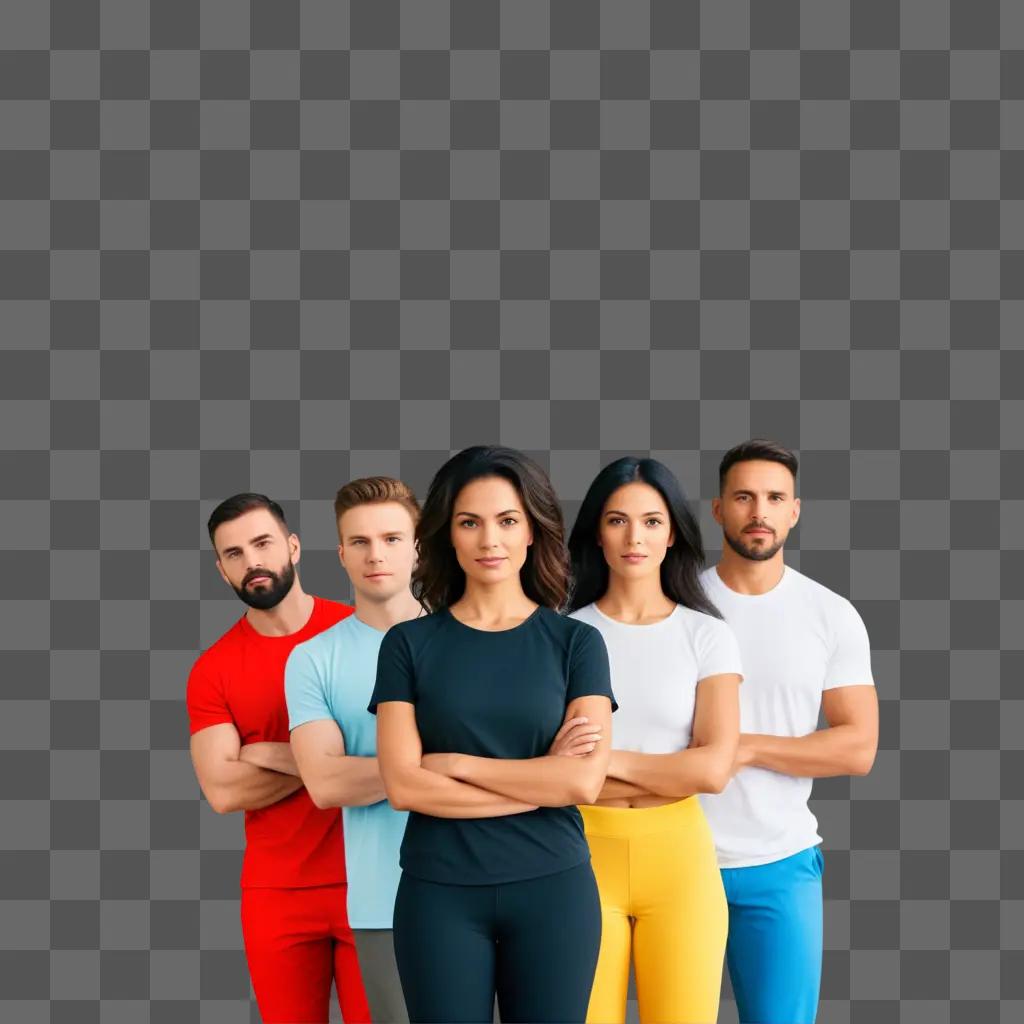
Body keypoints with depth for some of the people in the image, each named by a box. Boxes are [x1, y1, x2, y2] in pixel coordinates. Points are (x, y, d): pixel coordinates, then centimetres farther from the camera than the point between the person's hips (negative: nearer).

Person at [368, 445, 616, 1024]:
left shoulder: (576, 641, 2)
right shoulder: (408, 644, 3)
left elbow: (584, 781, -8)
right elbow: (403, 785, -8)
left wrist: (456, 763, -8)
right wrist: (544, 782, -10)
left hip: (553, 889, 0)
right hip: (439, 893, 0)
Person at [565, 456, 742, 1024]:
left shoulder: (707, 636, 2)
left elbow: (713, 768, -8)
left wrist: (602, 758, -8)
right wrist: (671, 776, -9)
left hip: (678, 856, 0)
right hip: (585, 854, 0)